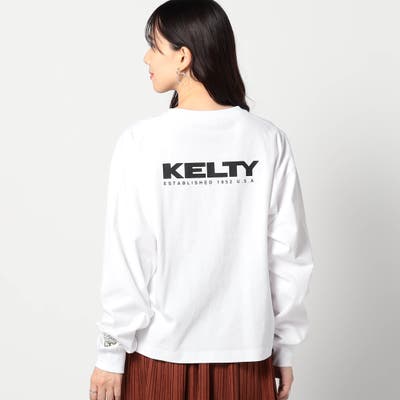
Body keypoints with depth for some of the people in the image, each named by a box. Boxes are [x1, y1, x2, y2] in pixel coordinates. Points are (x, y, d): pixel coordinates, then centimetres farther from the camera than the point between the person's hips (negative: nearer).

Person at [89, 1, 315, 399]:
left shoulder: (141, 142, -13)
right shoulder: (268, 141, -7)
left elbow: (127, 258, -12)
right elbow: (289, 256, -4)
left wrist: (111, 353, -2)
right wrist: (284, 346, 7)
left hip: (161, 353, -1)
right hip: (247, 351, 2)